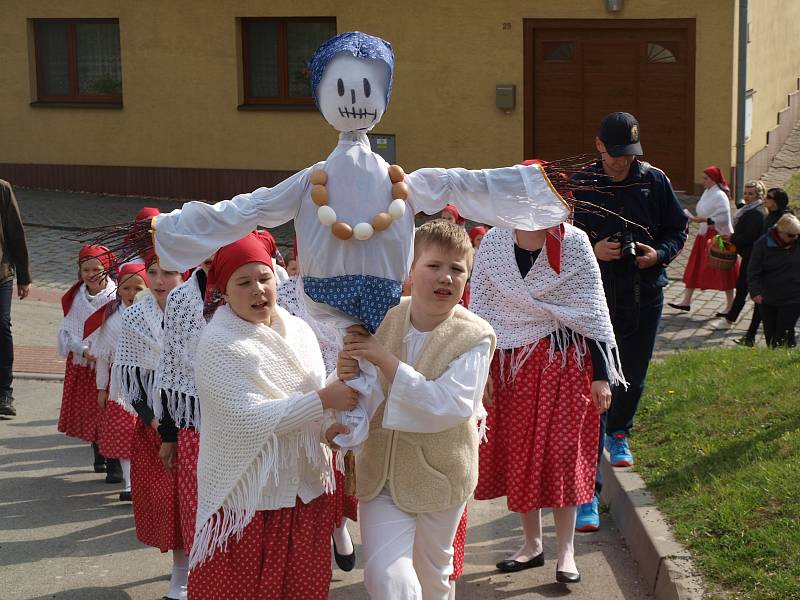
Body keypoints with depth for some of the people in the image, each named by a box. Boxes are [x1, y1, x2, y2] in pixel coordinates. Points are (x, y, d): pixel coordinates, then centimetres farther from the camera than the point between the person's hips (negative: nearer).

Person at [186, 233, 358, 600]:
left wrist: (329, 428, -12)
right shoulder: (218, 345, -14)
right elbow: (250, 417, -22)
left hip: (306, 487, 6)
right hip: (247, 496, -6)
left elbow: (314, 393, 10)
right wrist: (324, 399, -22)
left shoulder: (298, 331, 5)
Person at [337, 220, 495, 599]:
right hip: (381, 472, 1)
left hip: (439, 476, -1)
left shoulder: (474, 337, -17)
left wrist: (387, 360, -31)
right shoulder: (384, 319, -8)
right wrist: (348, 376, -22)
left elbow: (449, 407, -30)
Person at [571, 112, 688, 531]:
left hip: (645, 299, 3)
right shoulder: (580, 186, -5)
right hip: (597, 300, -3)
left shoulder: (654, 181, 1)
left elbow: (678, 229, 10)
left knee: (633, 378, 18)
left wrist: (660, 253, -10)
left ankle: (619, 434, 50)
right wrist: (592, 251, -18)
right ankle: (587, 489, -6)